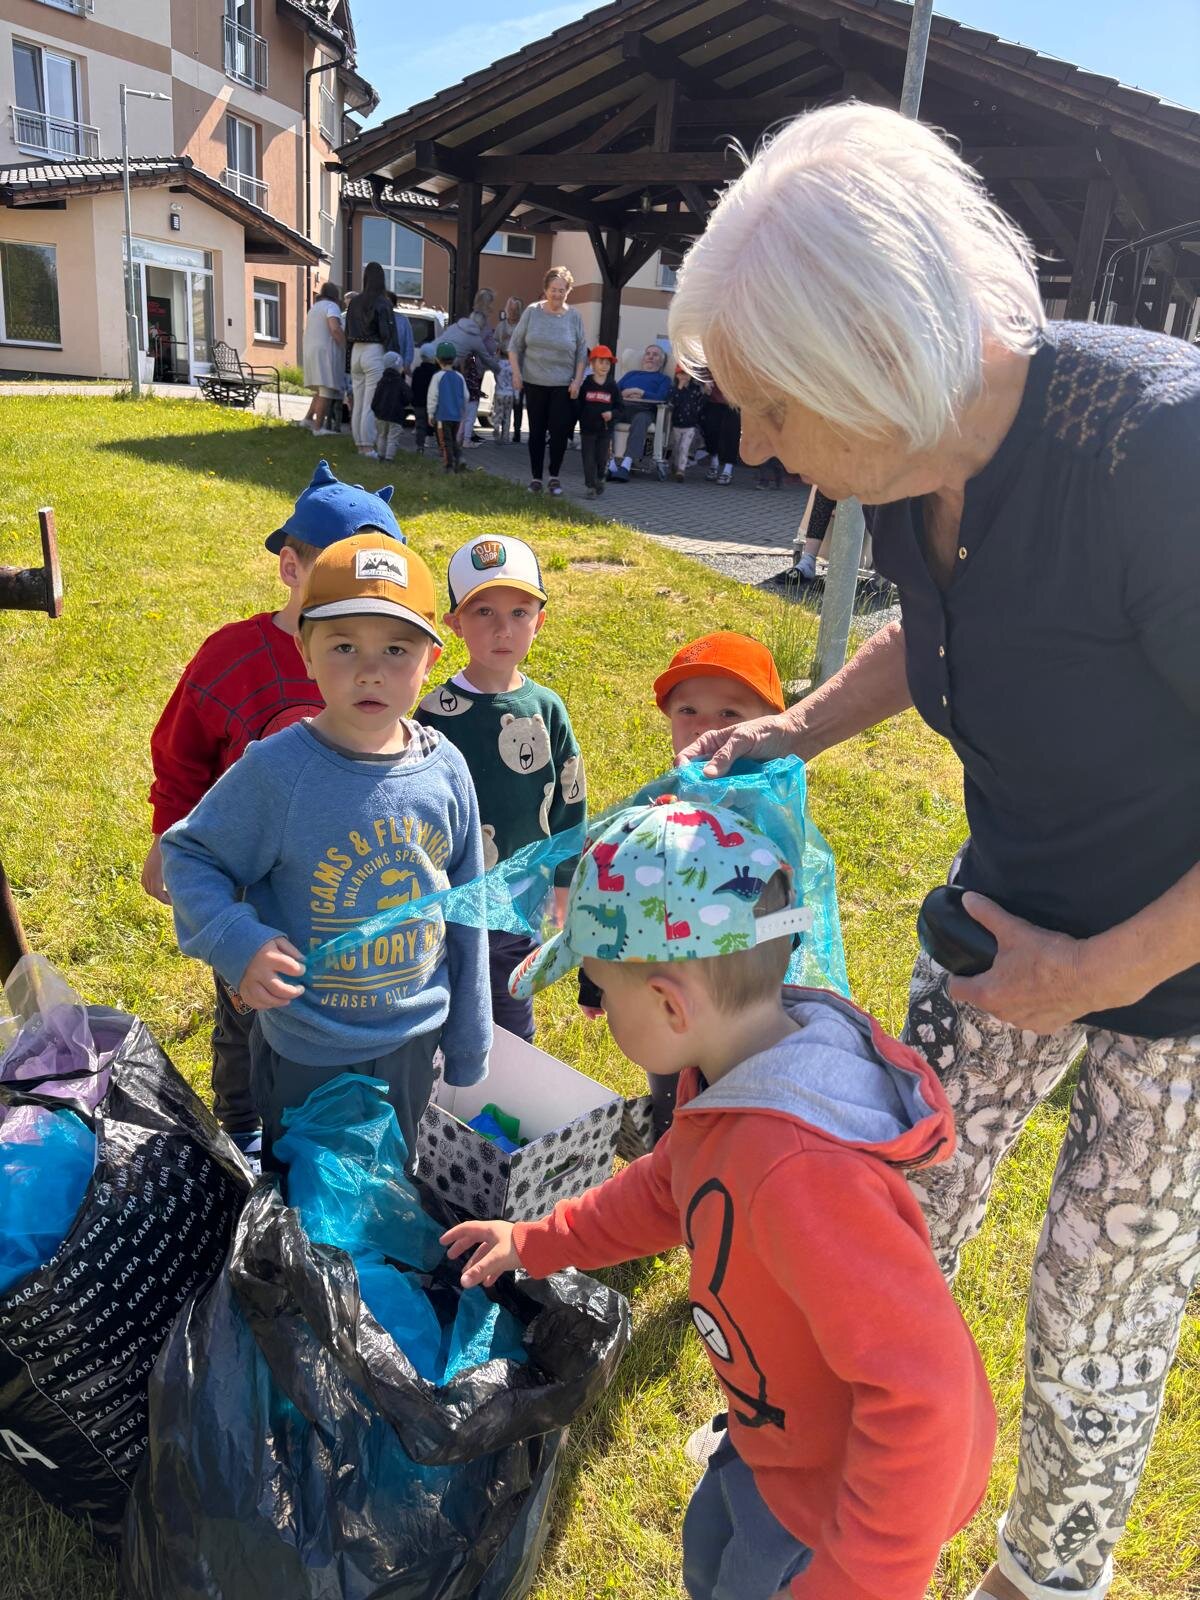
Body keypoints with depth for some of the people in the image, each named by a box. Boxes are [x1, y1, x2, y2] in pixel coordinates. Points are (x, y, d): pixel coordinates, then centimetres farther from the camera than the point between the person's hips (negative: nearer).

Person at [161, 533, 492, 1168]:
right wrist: (235, 942, -28)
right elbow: (188, 854, -9)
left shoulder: (444, 768, -10)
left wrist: (468, 1041, 7)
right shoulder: (276, 771, -22)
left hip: (413, 1041, 3)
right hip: (304, 1053, -3)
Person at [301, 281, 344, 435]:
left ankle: (308, 418, 14)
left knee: (322, 389, 18)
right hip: (325, 352, -9)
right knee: (327, 390, -9)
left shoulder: (314, 307, 24)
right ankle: (318, 427, -13)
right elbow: (335, 329, -21)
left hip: (311, 352, 9)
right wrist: (347, 347, -15)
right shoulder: (331, 306, -6)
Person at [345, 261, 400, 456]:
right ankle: (368, 447, -6)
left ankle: (360, 445, 15)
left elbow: (348, 332, 12)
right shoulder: (383, 303, -9)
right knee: (371, 404, -6)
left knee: (358, 403, 10)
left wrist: (351, 355, 17)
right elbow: (388, 333, -12)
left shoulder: (355, 302, 9)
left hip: (356, 352, 6)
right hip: (375, 352, -6)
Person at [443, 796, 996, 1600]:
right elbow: (671, 1185, 6)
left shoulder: (797, 1172, -43)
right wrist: (539, 1242, 9)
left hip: (855, 1483, -8)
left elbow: (922, 1390, -39)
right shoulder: (741, 1070, -13)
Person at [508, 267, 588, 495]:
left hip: (563, 385, -1)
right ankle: (535, 477, 16)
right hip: (534, 383, 1)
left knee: (559, 432, -4)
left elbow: (582, 352, 5)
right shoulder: (532, 312, 1)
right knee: (536, 432, 6)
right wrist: (516, 373, -2)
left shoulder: (574, 317, 1)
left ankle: (554, 476, 12)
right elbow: (515, 345, 6)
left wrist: (577, 380, -3)